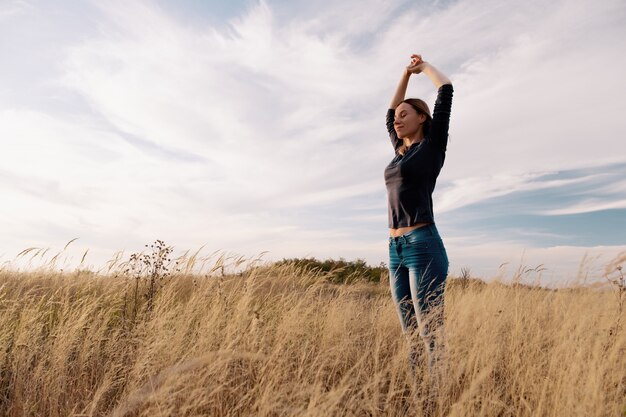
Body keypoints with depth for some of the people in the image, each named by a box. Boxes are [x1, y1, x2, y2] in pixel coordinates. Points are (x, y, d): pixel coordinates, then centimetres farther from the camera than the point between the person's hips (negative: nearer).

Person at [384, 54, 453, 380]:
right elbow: (389, 112, 35)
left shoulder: (432, 145, 3)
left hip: (423, 245, -7)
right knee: (410, 333, 9)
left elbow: (446, 89, 1)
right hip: (396, 249, 7)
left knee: (431, 333, -7)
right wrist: (406, 73, 35)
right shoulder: (401, 151, 20)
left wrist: (424, 66, 19)